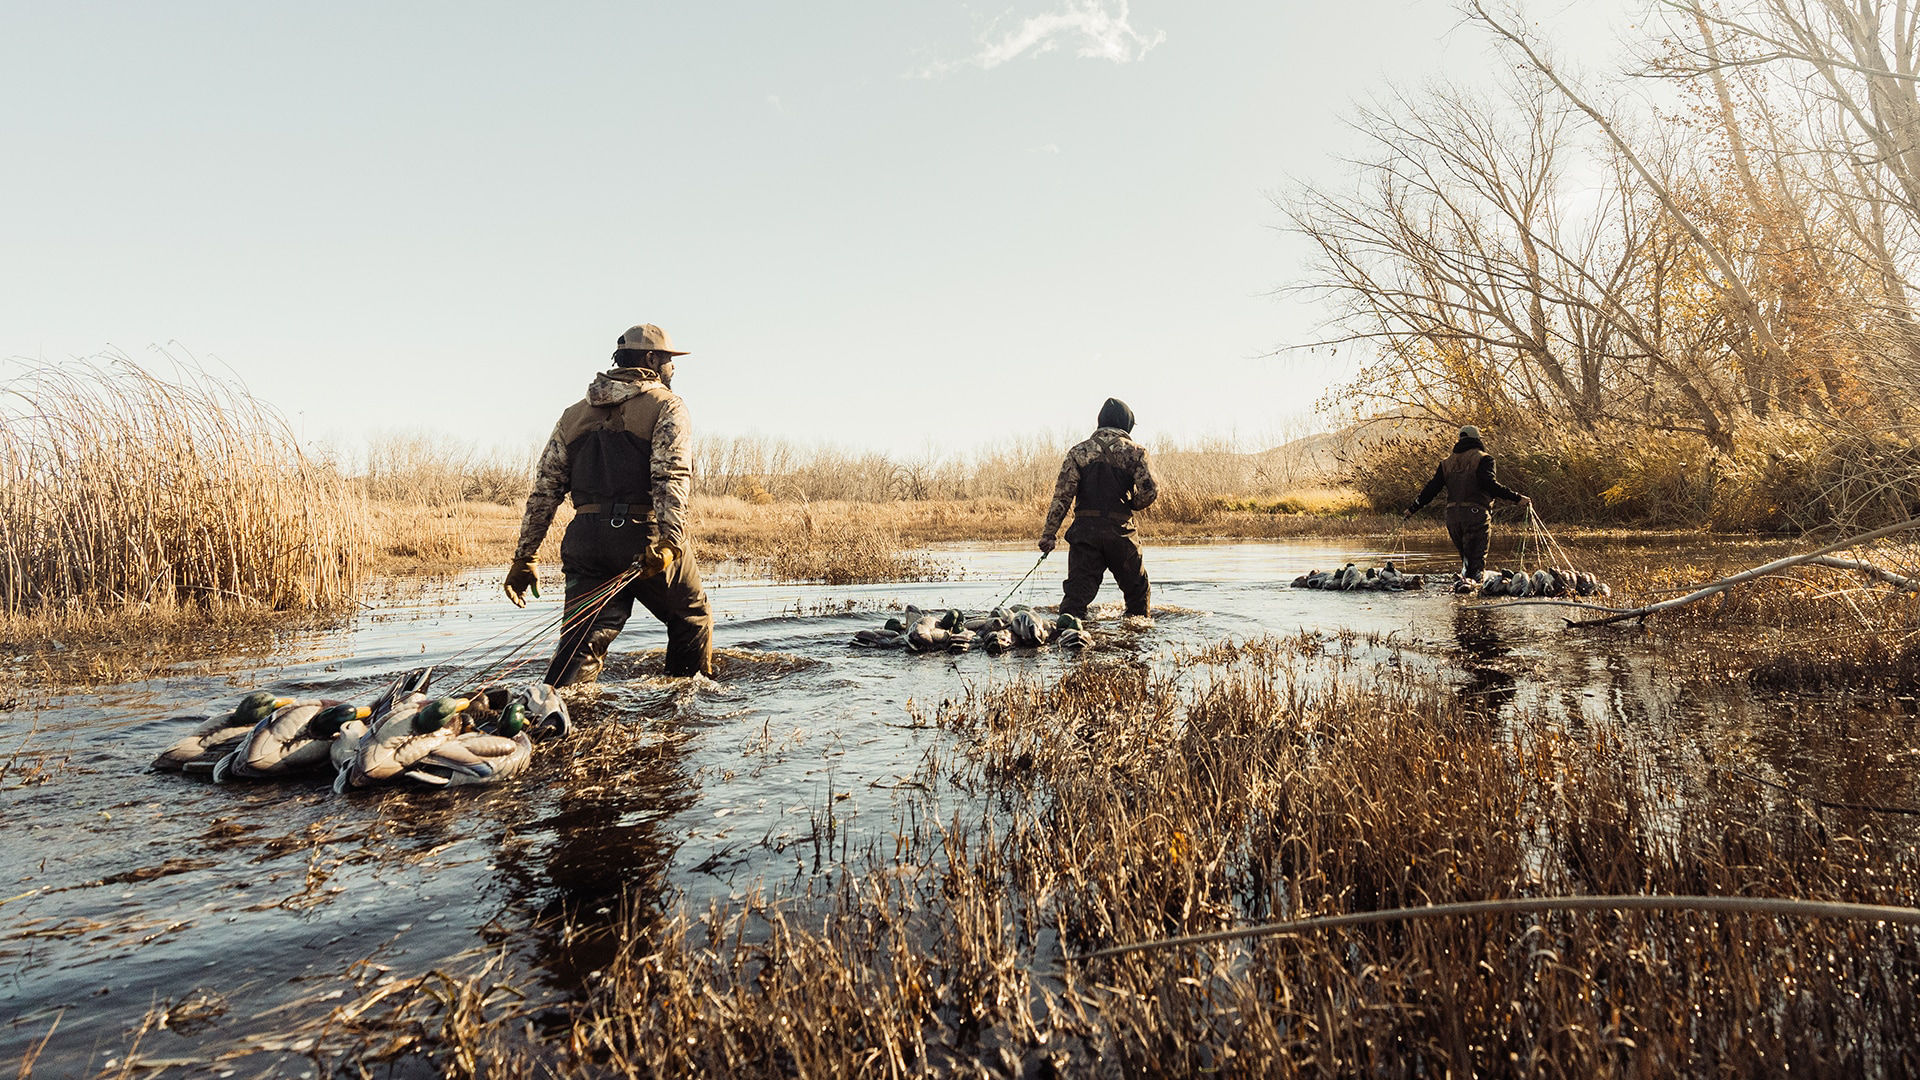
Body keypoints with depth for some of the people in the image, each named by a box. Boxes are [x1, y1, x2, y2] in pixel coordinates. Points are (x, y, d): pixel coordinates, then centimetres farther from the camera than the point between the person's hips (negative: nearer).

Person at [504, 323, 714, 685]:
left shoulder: (575, 413, 18)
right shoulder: (666, 406, 1)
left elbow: (545, 489, 14)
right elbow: (671, 478, -17)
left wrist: (524, 557, 15)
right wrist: (669, 541, -26)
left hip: (585, 540, 4)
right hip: (644, 537, -4)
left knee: (581, 641, 6)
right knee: (693, 618, 18)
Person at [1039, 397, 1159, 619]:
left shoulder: (1079, 452, 5)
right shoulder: (1133, 451, 1)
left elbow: (1062, 496, -2)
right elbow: (1150, 491, -8)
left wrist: (1049, 534, -2)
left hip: (1084, 531, 1)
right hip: (1120, 530, -1)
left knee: (1078, 591, 2)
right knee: (1137, 588, 19)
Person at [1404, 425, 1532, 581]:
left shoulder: (1447, 462, 15)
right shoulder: (1483, 459, 0)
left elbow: (1432, 488, 11)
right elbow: (1489, 484, -16)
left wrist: (1413, 509, 20)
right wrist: (1517, 498, -17)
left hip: (1452, 516, 5)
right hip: (1476, 515, -5)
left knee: (1467, 559, 16)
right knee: (1477, 563, -5)